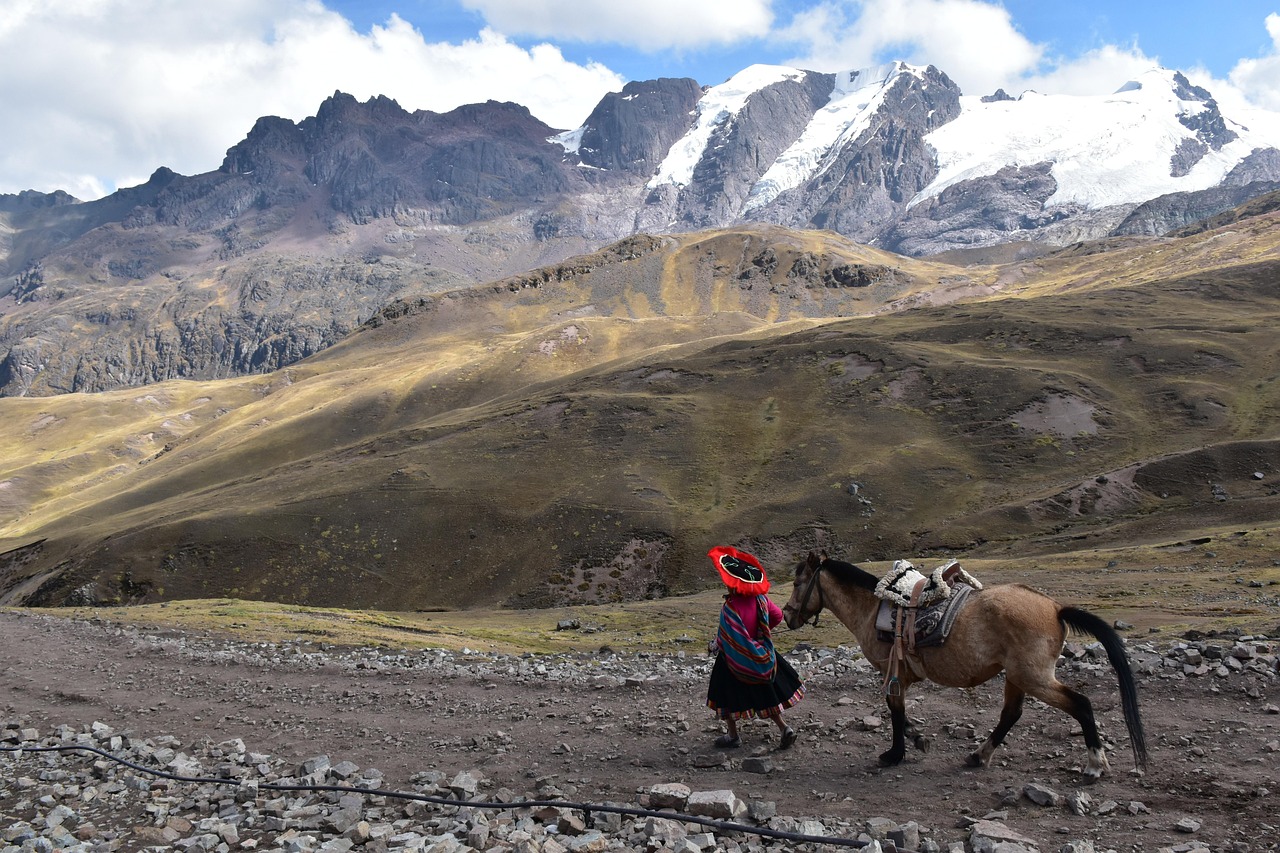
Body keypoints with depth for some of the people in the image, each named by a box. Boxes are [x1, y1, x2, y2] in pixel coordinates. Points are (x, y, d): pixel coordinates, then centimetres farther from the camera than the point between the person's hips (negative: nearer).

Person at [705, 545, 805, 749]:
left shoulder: (730, 608, -29)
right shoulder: (760, 598, -8)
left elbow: (724, 639, -24)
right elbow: (777, 615, 5)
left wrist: (713, 646, -3)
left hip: (735, 661, -6)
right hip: (760, 655, 6)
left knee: (727, 697, 14)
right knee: (765, 695, 20)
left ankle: (733, 736, 24)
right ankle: (784, 729, 13)